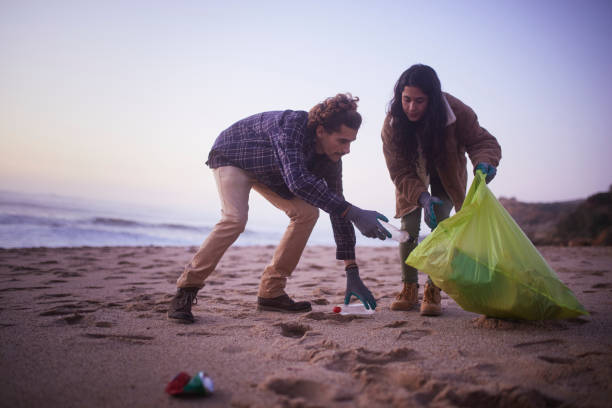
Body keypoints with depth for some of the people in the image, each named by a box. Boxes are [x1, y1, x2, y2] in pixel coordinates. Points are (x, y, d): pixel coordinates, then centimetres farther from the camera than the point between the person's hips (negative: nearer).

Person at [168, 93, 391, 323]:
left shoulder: (331, 159, -17)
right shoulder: (293, 124, -38)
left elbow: (338, 212, -13)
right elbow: (298, 181, -53)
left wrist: (352, 273, -16)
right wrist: (354, 213, -55)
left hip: (269, 172, 7)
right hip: (232, 155, -7)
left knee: (307, 213, -9)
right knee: (235, 218, -30)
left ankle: (271, 293, -3)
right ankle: (185, 291, -17)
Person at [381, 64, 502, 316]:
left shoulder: (456, 112, -30)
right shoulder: (393, 122, -28)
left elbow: (483, 141, -23)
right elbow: (400, 172, -26)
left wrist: (484, 163, -48)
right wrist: (423, 197, -42)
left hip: (446, 177, 0)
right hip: (412, 182, 1)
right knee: (408, 228, -10)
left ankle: (433, 291, -8)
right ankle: (409, 290, 5)